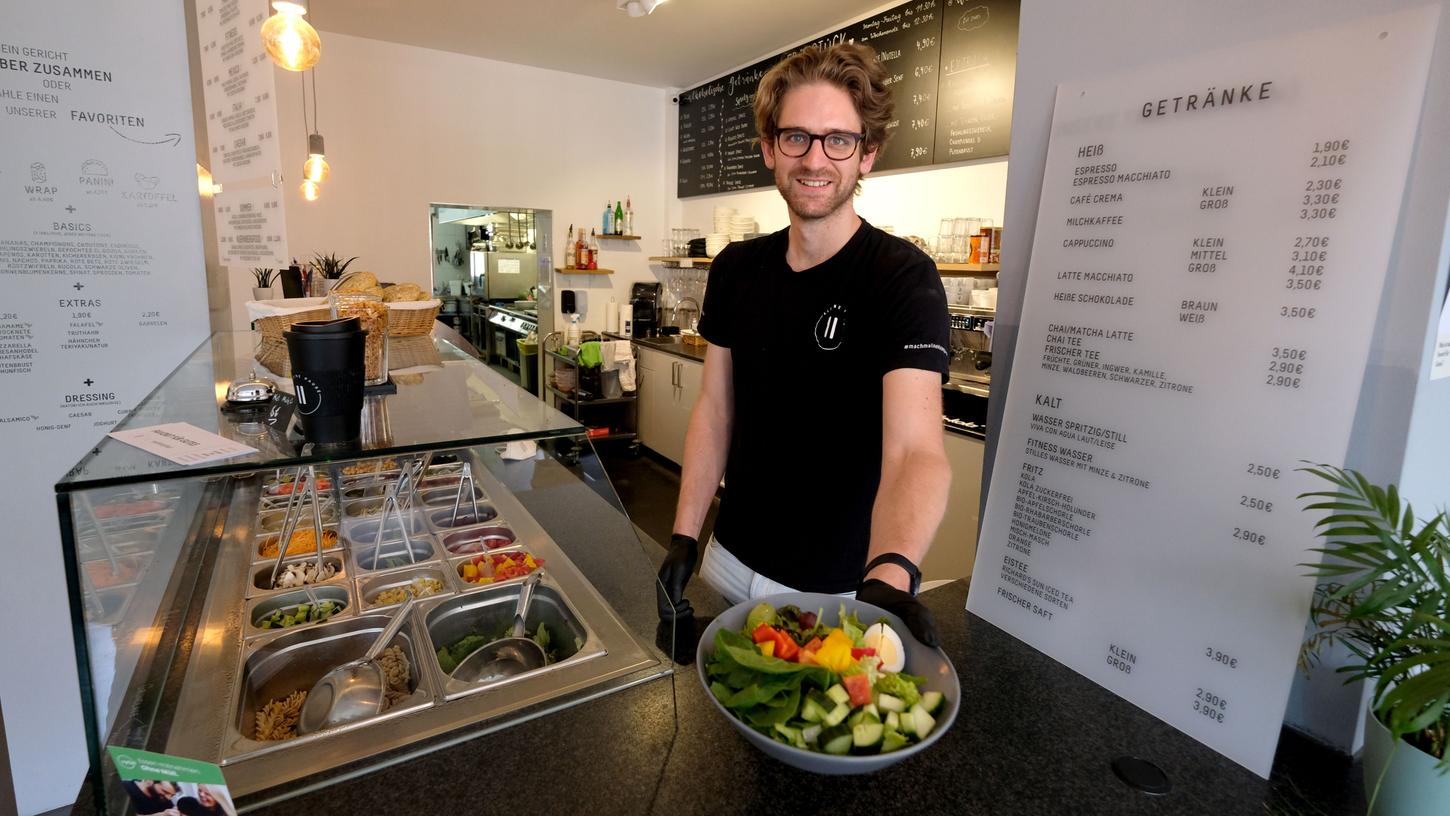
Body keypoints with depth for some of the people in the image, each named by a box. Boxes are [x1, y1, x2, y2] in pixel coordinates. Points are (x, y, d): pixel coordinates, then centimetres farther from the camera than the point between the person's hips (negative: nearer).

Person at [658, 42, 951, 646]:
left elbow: (915, 449, -31)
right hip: (731, 558, 5)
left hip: (838, 589, -4)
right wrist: (684, 538, -3)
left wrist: (889, 579, -49)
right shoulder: (736, 269, -2)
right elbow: (715, 409, 2)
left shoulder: (903, 279, -19)